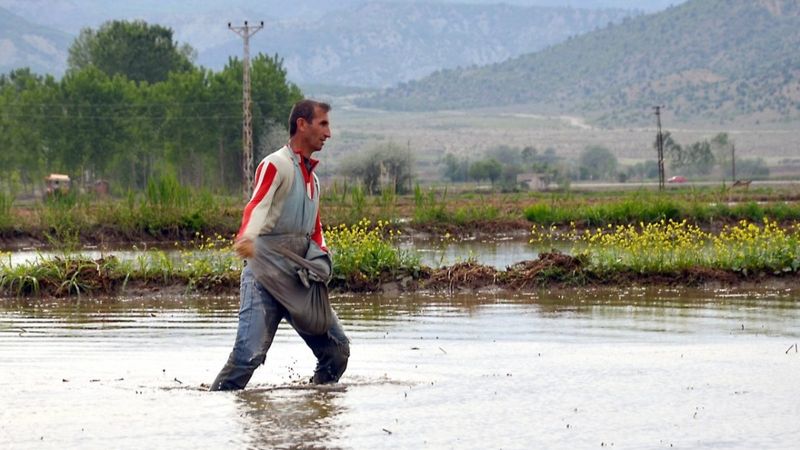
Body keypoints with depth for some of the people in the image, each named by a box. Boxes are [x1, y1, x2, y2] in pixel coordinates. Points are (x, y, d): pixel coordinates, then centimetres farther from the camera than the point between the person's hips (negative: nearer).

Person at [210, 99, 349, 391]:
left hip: (301, 278, 8)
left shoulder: (312, 179, 22)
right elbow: (257, 205, -24)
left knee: (337, 350, 5)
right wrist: (246, 238, -44)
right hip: (266, 276, -8)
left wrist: (319, 259, 10)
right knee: (250, 354, -19)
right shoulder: (276, 165, -5)